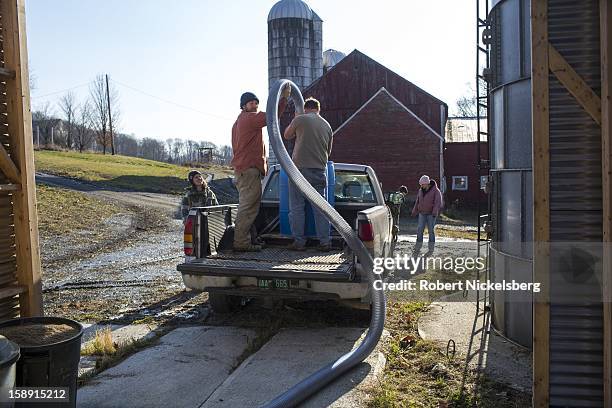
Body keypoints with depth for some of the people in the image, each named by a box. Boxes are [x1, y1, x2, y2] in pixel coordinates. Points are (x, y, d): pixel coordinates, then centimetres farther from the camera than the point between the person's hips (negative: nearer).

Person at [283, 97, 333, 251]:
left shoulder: (300, 119, -2)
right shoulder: (327, 125, 11)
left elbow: (287, 135, 14)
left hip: (300, 168, -4)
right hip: (320, 170, 4)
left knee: (297, 207, 4)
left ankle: (299, 242, 4)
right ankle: (324, 242, 7)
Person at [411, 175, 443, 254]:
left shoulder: (435, 191, -10)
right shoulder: (420, 191, 7)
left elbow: (438, 202, -18)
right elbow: (417, 202, 16)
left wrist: (435, 212, -29)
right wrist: (414, 211, 13)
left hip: (431, 214, -4)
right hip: (422, 214, 4)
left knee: (431, 231, -1)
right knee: (419, 230, -1)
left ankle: (431, 249, 9)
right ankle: (417, 248, 4)